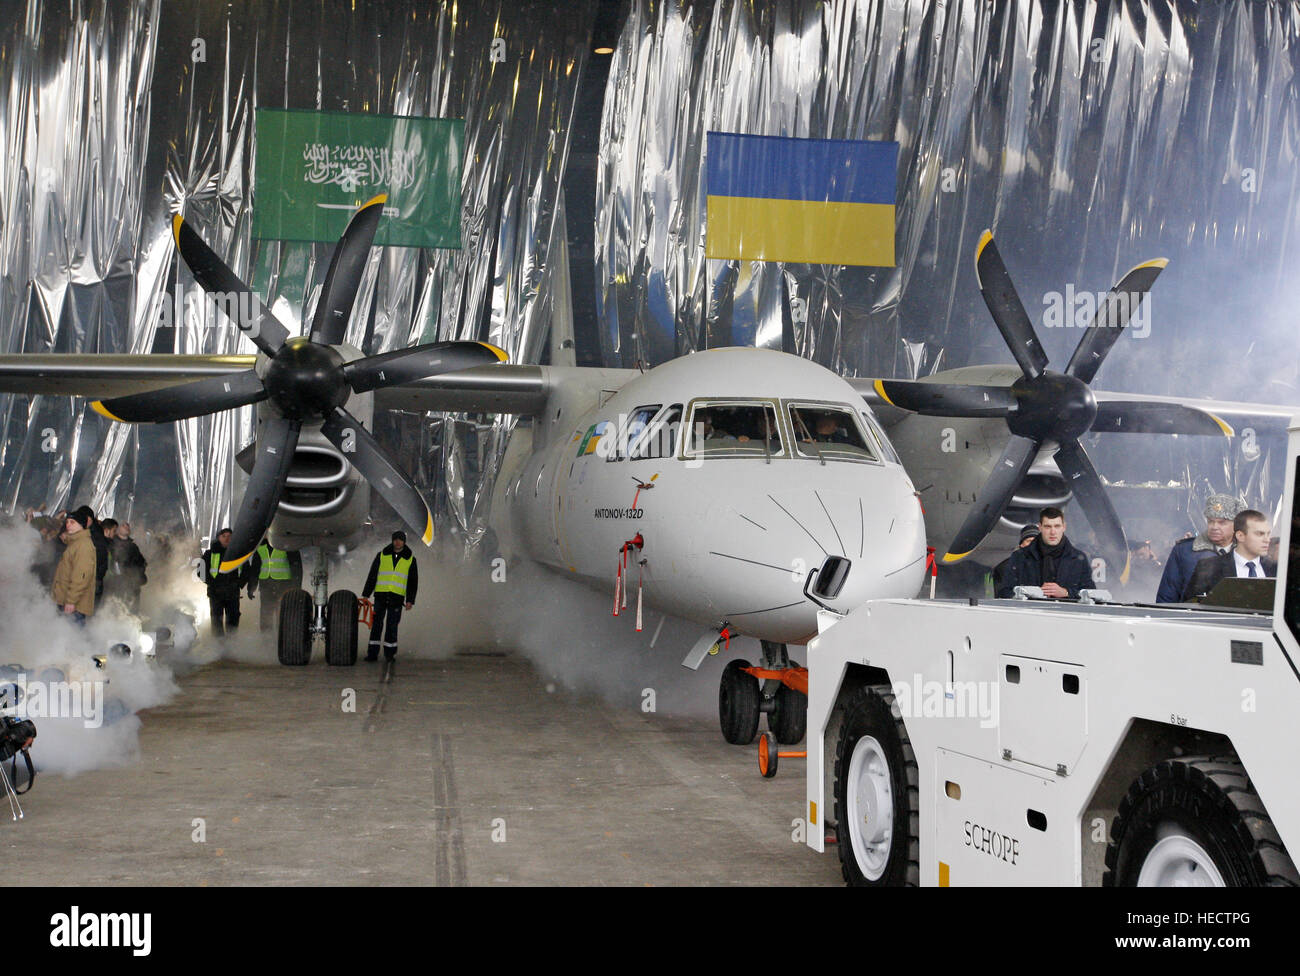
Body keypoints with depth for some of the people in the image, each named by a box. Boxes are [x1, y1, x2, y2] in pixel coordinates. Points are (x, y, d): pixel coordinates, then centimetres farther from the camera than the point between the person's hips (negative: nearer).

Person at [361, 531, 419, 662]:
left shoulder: (410, 559, 8)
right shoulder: (382, 555, 8)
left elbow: (413, 581, 9)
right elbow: (372, 576, 10)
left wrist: (410, 600, 0)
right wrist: (365, 594, 5)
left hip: (397, 597, 0)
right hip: (380, 595, 0)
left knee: (392, 626, 0)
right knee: (377, 624, -1)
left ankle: (389, 653, 8)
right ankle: (372, 653, 2)